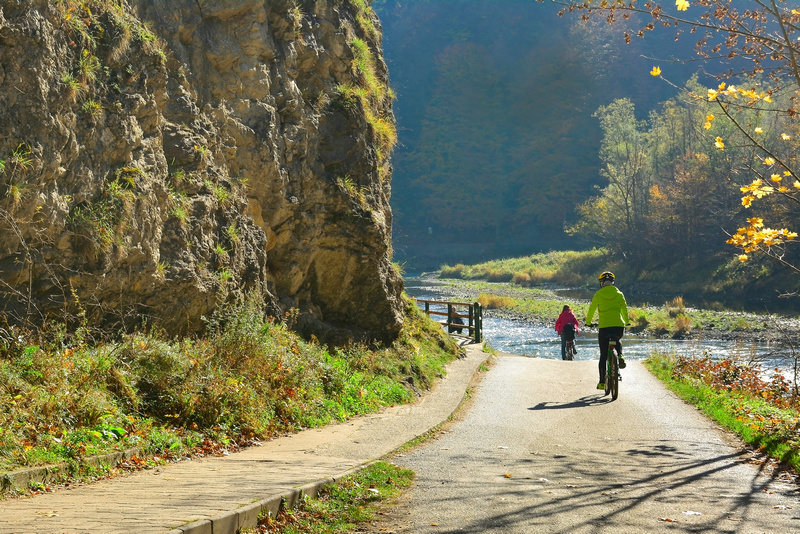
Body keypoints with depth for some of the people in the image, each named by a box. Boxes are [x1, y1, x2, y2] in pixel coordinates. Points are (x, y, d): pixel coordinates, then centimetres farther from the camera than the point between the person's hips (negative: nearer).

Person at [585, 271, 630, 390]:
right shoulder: (619, 294, 8)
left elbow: (591, 310, 9)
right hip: (619, 326, 2)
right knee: (617, 341, 35)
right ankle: (620, 356, 5)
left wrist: (588, 322, 27)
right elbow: (624, 309, 18)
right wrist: (626, 322, 36)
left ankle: (602, 382, 6)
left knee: (603, 355, 6)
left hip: (604, 326, -2)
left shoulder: (598, 294, 3)